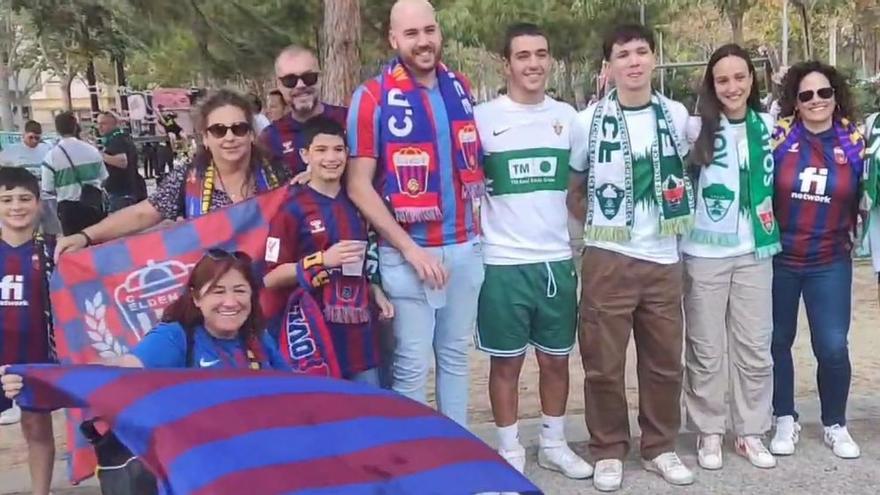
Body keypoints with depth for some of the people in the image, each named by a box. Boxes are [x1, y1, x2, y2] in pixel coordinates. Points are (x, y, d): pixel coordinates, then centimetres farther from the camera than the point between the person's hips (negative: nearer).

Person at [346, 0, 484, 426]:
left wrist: (476, 225, 10)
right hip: (408, 253, -5)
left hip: (465, 248, 5)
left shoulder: (460, 88, 6)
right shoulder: (373, 98, -11)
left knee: (455, 356, 15)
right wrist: (410, 248, -16)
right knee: (412, 366, 2)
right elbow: (358, 186, -12)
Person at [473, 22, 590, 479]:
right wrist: (474, 239, -3)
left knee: (556, 358, 13)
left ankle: (553, 444, 28)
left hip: (558, 260, 3)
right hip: (503, 264, -3)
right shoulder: (482, 118, -5)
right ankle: (510, 450, 21)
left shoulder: (567, 115, 6)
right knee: (507, 361, 7)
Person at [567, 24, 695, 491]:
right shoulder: (588, 121, -3)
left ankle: (660, 447, 25)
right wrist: (598, 224, -1)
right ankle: (609, 451, 18)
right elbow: (571, 190, 6)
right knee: (604, 363, 3)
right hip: (608, 261, -2)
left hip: (663, 260, 3)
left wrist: (671, 220, 10)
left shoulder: (677, 117, 4)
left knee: (664, 361, 10)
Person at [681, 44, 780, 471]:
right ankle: (709, 433, 17)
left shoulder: (768, 125, 6)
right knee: (706, 350, 5)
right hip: (705, 255, -3)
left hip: (754, 252, 3)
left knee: (755, 348, 8)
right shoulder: (697, 128, -5)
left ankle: (751, 432, 21)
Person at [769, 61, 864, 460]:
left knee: (833, 347, -2)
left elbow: (865, 196, 12)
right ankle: (785, 420, 26)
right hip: (777, 259, 0)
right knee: (777, 342, 9)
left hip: (830, 263, 1)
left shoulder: (854, 141, 0)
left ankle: (835, 425, 19)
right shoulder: (777, 135, -6)